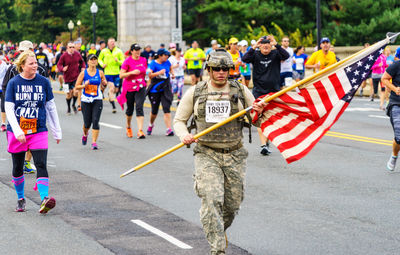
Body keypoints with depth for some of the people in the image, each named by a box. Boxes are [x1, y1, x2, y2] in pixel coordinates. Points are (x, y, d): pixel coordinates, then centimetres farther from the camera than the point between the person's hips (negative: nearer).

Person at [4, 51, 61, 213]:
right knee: (17, 168, 10)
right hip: (17, 132, 0)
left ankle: (44, 199, -25)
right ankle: (21, 198, 28)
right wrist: (17, 131, -18)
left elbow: (51, 107, 10)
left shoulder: (43, 82, 2)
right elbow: (9, 109, -6)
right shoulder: (14, 83, -2)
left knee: (41, 165, -15)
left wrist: (57, 131, 11)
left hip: (39, 131, 0)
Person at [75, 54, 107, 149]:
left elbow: (104, 85, 14)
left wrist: (104, 85, -9)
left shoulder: (100, 73, 3)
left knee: (95, 121, -12)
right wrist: (84, 85, -18)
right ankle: (85, 134, 39)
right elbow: (77, 86, 1)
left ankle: (94, 142, -7)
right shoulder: (83, 73, -1)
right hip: (86, 100, 0)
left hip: (97, 100, 0)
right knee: (87, 123, 6)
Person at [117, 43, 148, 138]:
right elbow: (121, 75, -12)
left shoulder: (143, 60, 6)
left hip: (141, 87, 2)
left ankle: (140, 131, -21)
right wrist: (132, 72, -22)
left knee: (139, 107, -15)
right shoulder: (128, 61, -8)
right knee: (130, 108, 12)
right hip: (129, 88, -2)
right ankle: (128, 127, 37)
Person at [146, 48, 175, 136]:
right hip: (155, 90, -2)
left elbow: (171, 68, 27)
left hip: (165, 89, 2)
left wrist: (172, 74, 9)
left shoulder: (167, 62, 4)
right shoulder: (153, 63, -10)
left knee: (166, 108, -14)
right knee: (154, 111, 9)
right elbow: (150, 75, -19)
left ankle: (169, 129, -18)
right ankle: (151, 125, 39)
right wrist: (159, 73, -29)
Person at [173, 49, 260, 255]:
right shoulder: (195, 93, 4)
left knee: (233, 205, 7)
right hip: (206, 155, -2)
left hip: (234, 156, 2)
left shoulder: (240, 91, 6)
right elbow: (179, 120, 11)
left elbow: (258, 121, 9)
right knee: (211, 200, -19)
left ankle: (220, 230, 40)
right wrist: (184, 135, -11)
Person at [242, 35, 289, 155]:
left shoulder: (275, 54, 0)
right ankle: (264, 145, -11)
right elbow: (245, 59, -18)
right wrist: (254, 47, -29)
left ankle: (267, 141, 26)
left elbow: (286, 56, -18)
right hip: (259, 91, -1)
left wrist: (276, 45, -29)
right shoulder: (256, 55, -2)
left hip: (274, 91, 1)